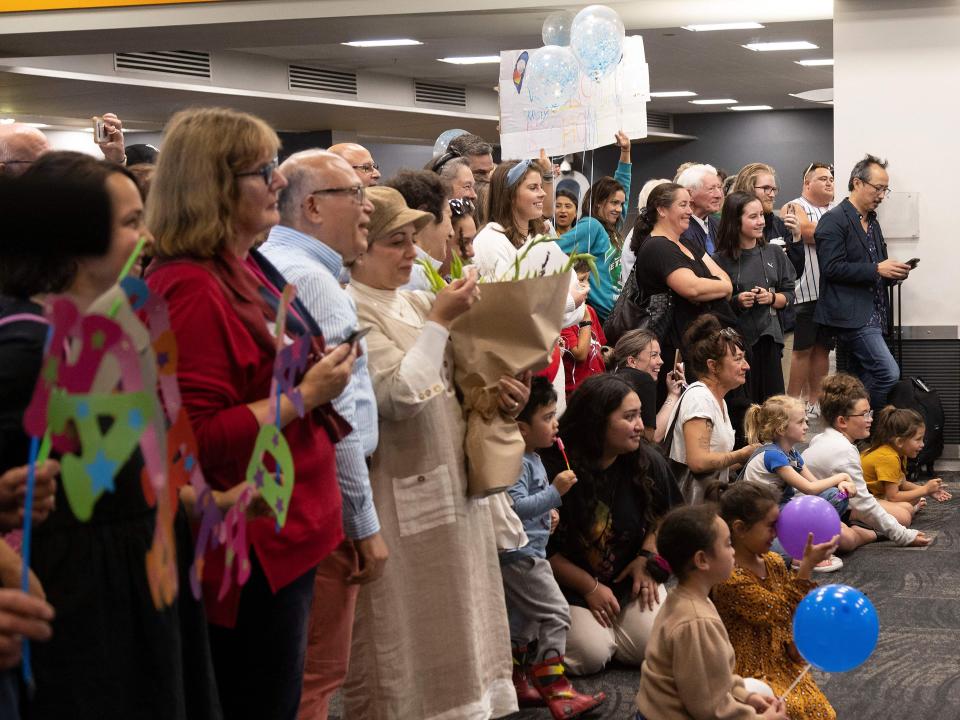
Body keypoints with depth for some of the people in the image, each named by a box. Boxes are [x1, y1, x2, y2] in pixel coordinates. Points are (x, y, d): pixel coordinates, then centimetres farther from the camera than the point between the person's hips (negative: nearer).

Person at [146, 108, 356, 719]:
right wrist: (306, 394, -20)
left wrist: (322, 374, 12)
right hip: (251, 550, -10)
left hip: (291, 530, 10)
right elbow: (201, 440, -24)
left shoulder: (246, 268, 10)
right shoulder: (190, 290, -20)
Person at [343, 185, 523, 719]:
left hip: (451, 480, 8)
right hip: (402, 499, -8)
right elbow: (398, 395, -24)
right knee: (410, 630, 1)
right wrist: (440, 321, -21)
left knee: (455, 617, 16)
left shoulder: (416, 303, 10)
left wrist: (494, 388, 1)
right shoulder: (355, 313, -14)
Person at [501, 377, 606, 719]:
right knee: (553, 614, -11)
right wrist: (554, 492, -32)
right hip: (520, 553, -11)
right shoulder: (516, 463, -20)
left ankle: (515, 681, 25)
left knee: (521, 619, 17)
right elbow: (515, 505, -30)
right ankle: (556, 692, -11)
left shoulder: (532, 458, 13)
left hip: (526, 552, 11)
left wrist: (546, 513, 16)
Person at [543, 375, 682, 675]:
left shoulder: (647, 461, -5)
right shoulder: (553, 470, -19)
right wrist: (590, 587, -12)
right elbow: (543, 549, -12)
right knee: (592, 655, -23)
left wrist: (647, 557, -4)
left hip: (632, 580, 4)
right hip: (572, 587, -4)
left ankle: (607, 627, 16)